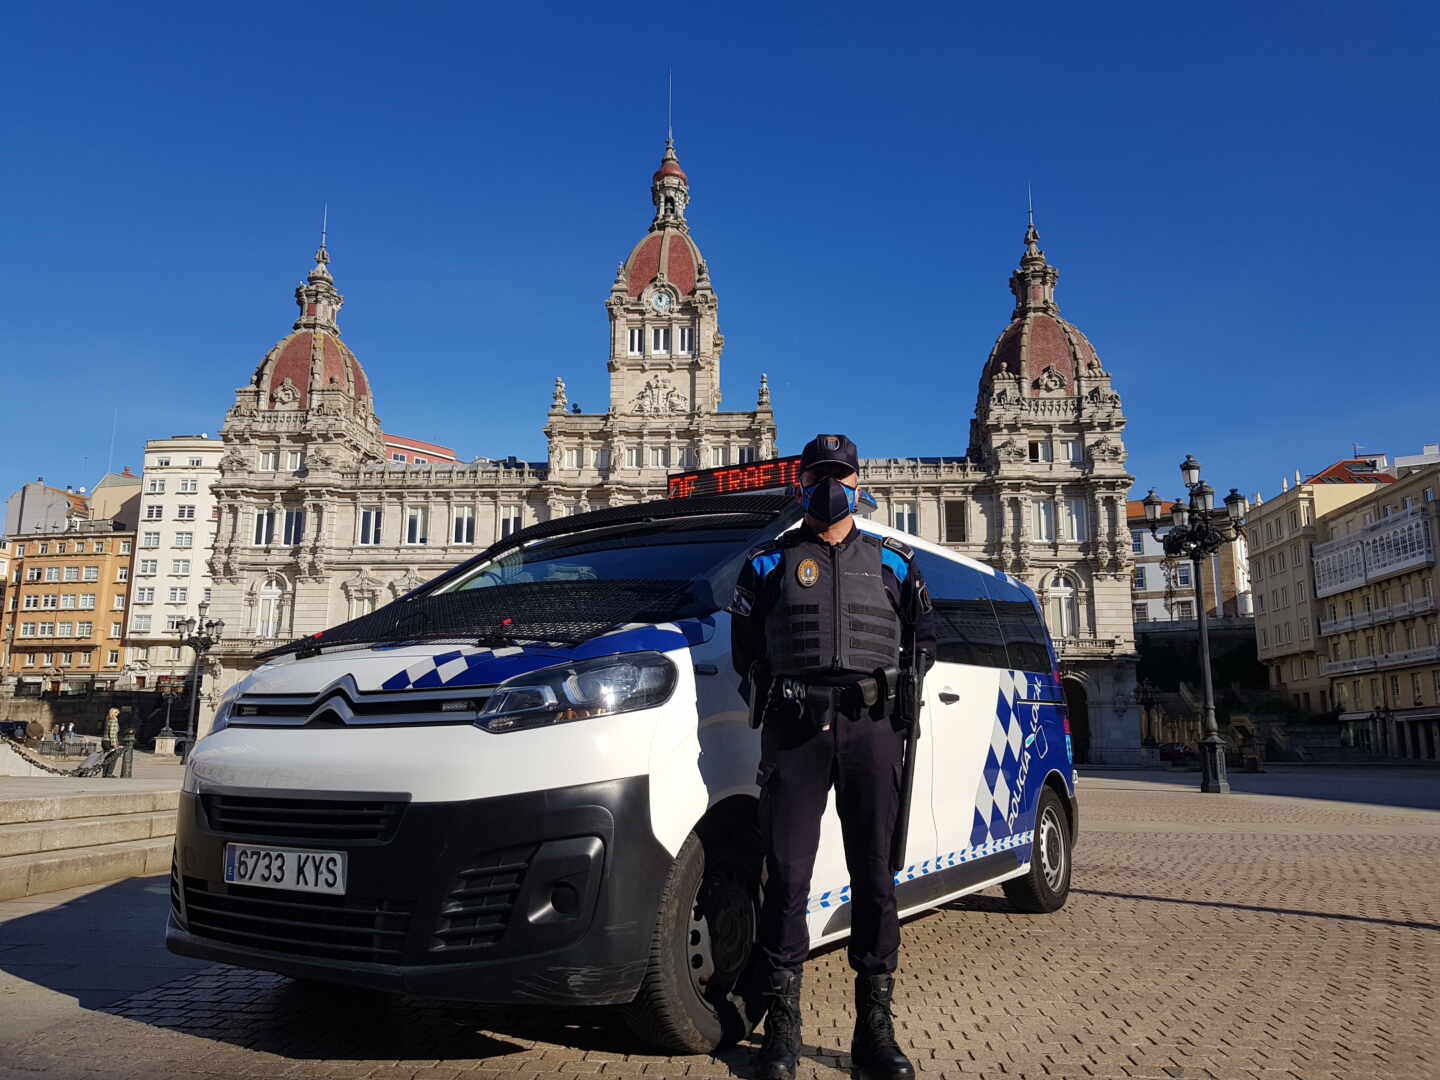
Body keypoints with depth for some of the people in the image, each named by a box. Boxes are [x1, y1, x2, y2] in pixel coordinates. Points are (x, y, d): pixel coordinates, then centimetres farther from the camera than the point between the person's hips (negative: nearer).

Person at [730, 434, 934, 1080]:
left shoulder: (893, 563, 16)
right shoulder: (770, 563, 12)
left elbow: (923, 638, 23)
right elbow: (744, 645, 15)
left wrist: (901, 696, 11)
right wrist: (771, 701, 5)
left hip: (870, 728, 2)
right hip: (794, 730, -1)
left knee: (874, 875, 4)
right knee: (787, 875, -3)